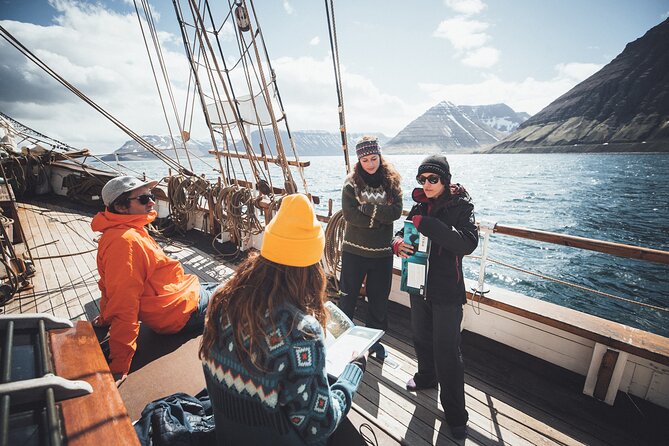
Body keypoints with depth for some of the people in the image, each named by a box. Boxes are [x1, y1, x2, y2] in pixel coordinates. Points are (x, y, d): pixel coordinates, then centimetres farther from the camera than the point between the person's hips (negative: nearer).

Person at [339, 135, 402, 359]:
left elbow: (396, 211, -11)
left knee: (379, 298, 15)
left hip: (382, 251, 2)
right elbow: (350, 214, -16)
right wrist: (380, 217, -15)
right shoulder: (351, 183, -5)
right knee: (348, 295, 12)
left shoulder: (391, 181, 1)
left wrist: (367, 208, -18)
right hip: (354, 250, -2)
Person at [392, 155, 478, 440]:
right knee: (421, 336, 22)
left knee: (447, 350, 1)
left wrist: (426, 224, -31)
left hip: (447, 291, -5)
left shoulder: (461, 206, -12)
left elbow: (468, 243, -26)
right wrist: (399, 243, -16)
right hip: (420, 284, 6)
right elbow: (403, 232, 8)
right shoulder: (420, 206, 2)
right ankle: (427, 376, 50)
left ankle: (456, 415, 21)